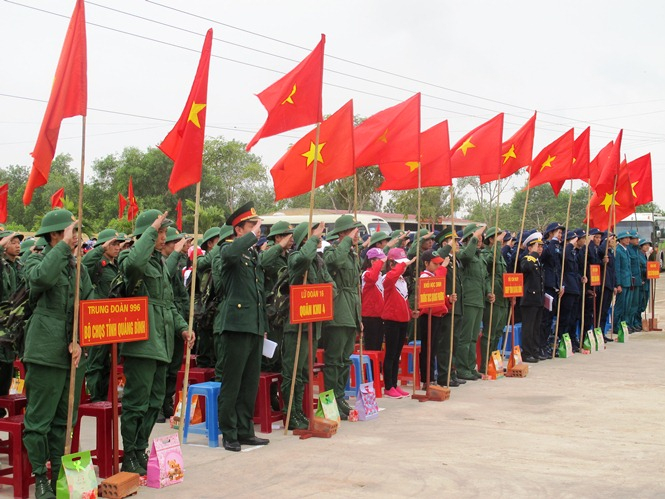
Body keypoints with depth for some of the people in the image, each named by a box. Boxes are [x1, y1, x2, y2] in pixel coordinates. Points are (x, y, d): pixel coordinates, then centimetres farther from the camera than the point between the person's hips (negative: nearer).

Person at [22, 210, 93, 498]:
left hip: (74, 354, 6)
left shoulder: (79, 268, 14)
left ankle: (59, 473, 20)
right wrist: (64, 245, -21)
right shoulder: (36, 261, -1)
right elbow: (42, 278, -27)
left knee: (65, 419, 11)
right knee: (39, 419, -2)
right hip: (45, 352, -5)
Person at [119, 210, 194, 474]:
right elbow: (134, 263, -37)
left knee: (155, 401, 14)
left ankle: (140, 451, 24)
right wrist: (151, 230, -25)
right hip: (141, 344, -9)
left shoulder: (160, 264, 20)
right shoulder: (132, 262, -9)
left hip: (161, 344, 9)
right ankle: (129, 458, 3)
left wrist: (181, 327, 13)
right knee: (137, 402, -5)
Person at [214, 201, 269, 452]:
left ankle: (245, 431, 20)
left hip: (255, 327, 8)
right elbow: (229, 254, -33)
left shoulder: (255, 255, 19)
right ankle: (229, 434, 6)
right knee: (231, 384, -2)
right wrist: (252, 235, -22)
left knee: (251, 384, 12)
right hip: (235, 325, -8)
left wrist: (264, 326, 22)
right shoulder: (229, 250, -5)